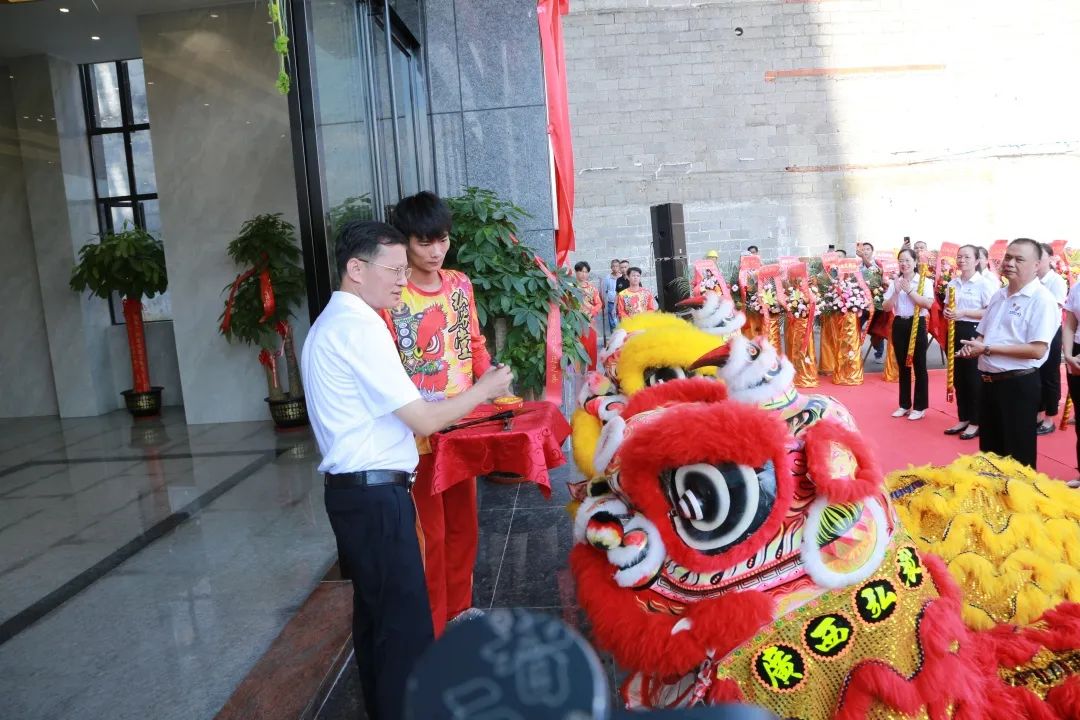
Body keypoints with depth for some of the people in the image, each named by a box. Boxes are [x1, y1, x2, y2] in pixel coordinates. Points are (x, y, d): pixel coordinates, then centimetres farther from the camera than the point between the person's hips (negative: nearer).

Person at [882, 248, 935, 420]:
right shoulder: (894, 283, 7)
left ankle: (920, 406, 10)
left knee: (919, 366, 1)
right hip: (899, 325, 4)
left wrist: (910, 291, -18)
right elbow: (885, 307, 2)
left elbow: (928, 304, -16)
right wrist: (896, 292, -12)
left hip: (917, 324, -4)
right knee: (903, 366, 10)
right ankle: (904, 405, 20)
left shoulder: (924, 281, -3)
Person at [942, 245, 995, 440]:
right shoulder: (953, 283, 8)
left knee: (974, 378, 1)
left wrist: (963, 313, -22)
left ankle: (975, 422, 11)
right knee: (958, 377, 11)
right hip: (956, 331, 6)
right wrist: (947, 312, -5)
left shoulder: (984, 284, -10)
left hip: (975, 332, -6)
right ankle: (963, 419, 22)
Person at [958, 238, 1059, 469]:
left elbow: (1037, 350, -23)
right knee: (989, 448, 19)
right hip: (989, 382, 8)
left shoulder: (1042, 299, -14)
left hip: (1019, 385, -8)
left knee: (1018, 456, 4)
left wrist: (987, 349, -20)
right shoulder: (999, 295, 11)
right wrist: (973, 346, -4)